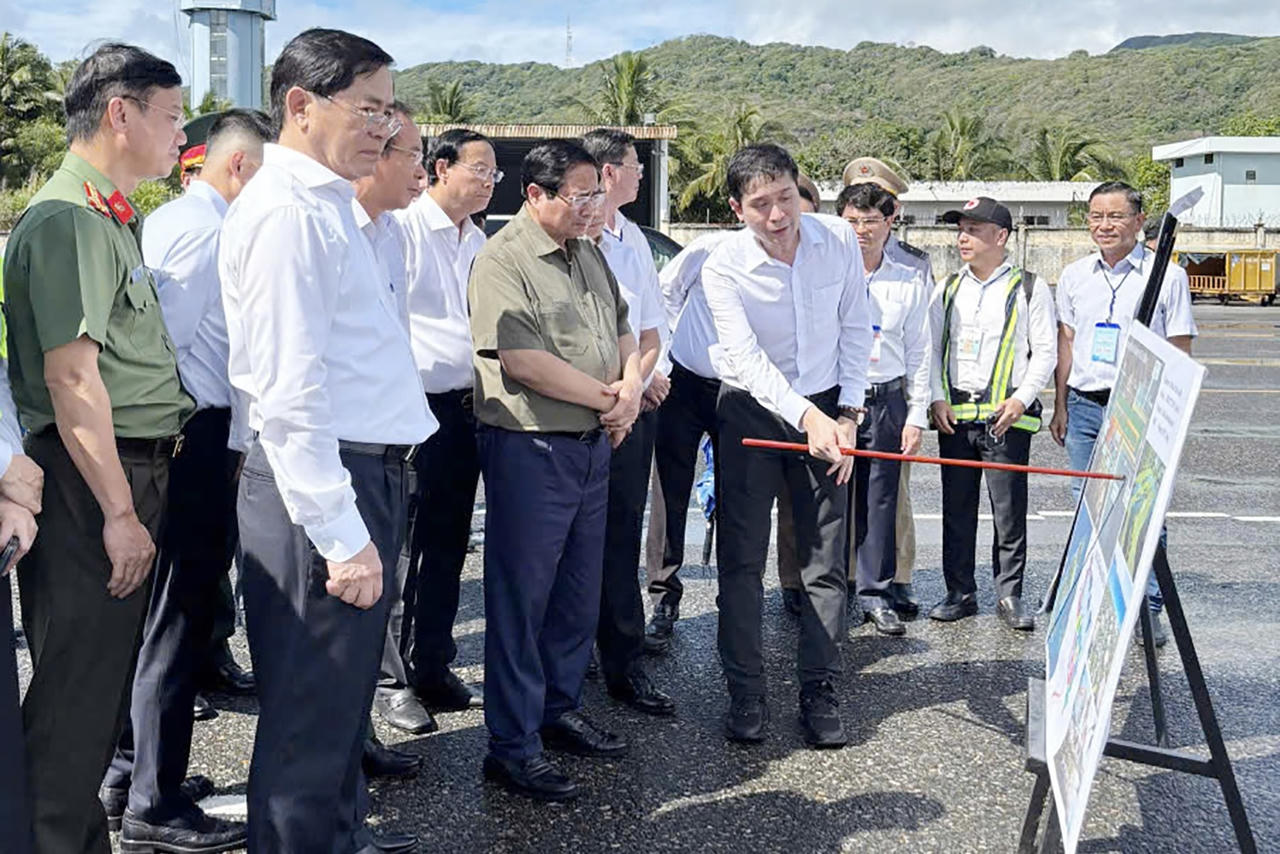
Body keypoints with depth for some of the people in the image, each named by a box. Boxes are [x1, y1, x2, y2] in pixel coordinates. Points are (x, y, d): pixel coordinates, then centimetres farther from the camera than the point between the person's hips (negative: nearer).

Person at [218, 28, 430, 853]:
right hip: (326, 484, -10)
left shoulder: (328, 204, 15)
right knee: (311, 706, 3)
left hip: (368, 472, 10)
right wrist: (342, 535, -23)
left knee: (346, 688, 24)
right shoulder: (288, 212, -17)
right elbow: (290, 393, -23)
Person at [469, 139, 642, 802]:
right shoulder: (503, 261, -13)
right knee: (520, 598, 0)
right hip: (530, 448, -8)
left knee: (578, 591, 16)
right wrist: (606, 396, -12)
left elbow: (621, 330, 22)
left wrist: (631, 385, 0)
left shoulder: (588, 255, 15)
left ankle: (558, 710, 31)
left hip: (593, 445, 8)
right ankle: (512, 746, 9)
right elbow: (521, 360, -22)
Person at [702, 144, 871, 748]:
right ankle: (746, 692, 12)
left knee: (825, 560, 3)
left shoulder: (839, 242, -8)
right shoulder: (723, 268, -17)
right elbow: (748, 359, -24)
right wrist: (806, 418, -36)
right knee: (742, 558, 0)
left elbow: (856, 331, 1)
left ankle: (819, 691, 14)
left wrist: (847, 413, -5)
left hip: (827, 409, 2)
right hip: (752, 410, -2)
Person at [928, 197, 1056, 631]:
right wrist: (937, 398, 1)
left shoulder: (1029, 288, 2)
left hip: (1006, 415, -4)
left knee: (1010, 508, -1)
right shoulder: (949, 288, 14)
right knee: (957, 508, 7)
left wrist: (1022, 399, -11)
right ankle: (960, 593, 17)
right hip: (954, 413, 4)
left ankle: (1010, 595, 10)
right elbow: (930, 347, 14)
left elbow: (1046, 351, 1)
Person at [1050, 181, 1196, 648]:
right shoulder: (1074, 275, 10)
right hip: (1084, 406, 4)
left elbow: (1180, 352, 0)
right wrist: (1060, 407, 12)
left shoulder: (1167, 274, -2)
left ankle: (1147, 610, 6)